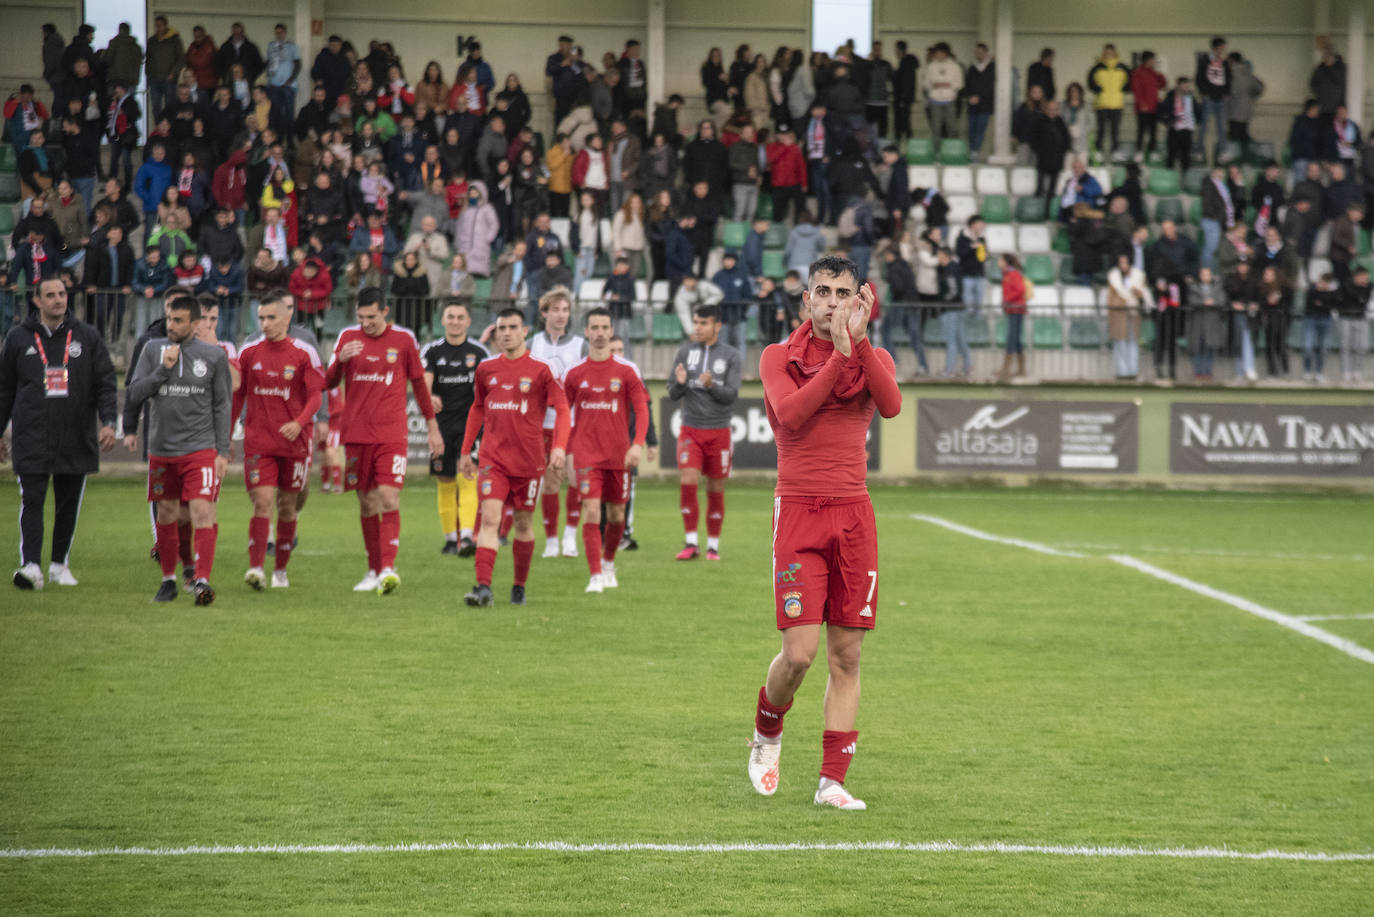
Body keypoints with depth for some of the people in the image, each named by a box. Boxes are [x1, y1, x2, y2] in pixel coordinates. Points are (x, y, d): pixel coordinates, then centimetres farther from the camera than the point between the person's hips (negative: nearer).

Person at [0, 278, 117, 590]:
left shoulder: (87, 337, 7)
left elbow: (106, 382, 6)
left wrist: (108, 421, -8)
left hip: (76, 439, 1)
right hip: (31, 439, -1)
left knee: (69, 505, 7)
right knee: (32, 501, -11)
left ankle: (60, 564, 19)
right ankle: (31, 565, -17)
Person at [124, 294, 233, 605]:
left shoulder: (214, 356, 2)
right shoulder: (153, 349, 6)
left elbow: (222, 407, 5)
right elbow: (134, 394, 2)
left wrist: (223, 451, 0)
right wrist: (164, 369, -10)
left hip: (200, 448, -3)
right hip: (161, 448, 3)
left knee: (202, 512, -15)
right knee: (166, 515, 9)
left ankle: (202, 580, -19)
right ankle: (168, 579, 23)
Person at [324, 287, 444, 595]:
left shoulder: (403, 340, 2)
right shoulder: (348, 337, 6)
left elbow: (419, 383, 11)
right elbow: (328, 383, 5)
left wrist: (432, 426, 14)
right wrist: (340, 360, -16)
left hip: (392, 434, -2)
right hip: (357, 434, 2)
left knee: (389, 497, -15)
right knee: (367, 502, 6)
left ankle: (388, 568, -21)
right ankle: (374, 570, 15)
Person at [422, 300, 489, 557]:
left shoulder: (479, 352, 4)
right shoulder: (432, 351, 5)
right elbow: (423, 381, -8)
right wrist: (429, 398, -29)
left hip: (470, 423, -2)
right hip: (442, 424, 2)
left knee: (467, 479, -14)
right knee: (445, 483, 5)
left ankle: (467, 537, -21)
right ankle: (450, 538, 15)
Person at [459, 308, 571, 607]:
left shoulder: (540, 370, -2)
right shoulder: (486, 369, 8)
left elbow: (562, 408, -4)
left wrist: (559, 447, -18)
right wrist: (466, 451, 18)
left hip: (528, 458, -1)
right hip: (492, 458, 1)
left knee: (523, 522, 9)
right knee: (490, 518, -13)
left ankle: (519, 586, 25)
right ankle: (483, 587, -22)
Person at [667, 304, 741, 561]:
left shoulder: (731, 356, 0)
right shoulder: (685, 352, 4)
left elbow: (731, 395, -7)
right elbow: (672, 394, 6)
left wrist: (711, 385, -25)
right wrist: (680, 383, -17)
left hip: (719, 431, -1)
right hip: (691, 430, 1)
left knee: (716, 490, 3)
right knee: (687, 482, -13)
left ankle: (713, 545, 13)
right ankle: (691, 544, -7)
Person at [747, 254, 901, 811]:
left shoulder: (873, 358, 9)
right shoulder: (779, 358, 3)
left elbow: (891, 405, -13)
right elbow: (790, 412, -16)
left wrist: (860, 339, -21)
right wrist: (839, 355, -17)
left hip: (853, 514, 3)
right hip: (799, 512, -3)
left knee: (846, 657, 1)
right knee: (799, 653, -11)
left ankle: (832, 780, 7)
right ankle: (767, 734, 18)